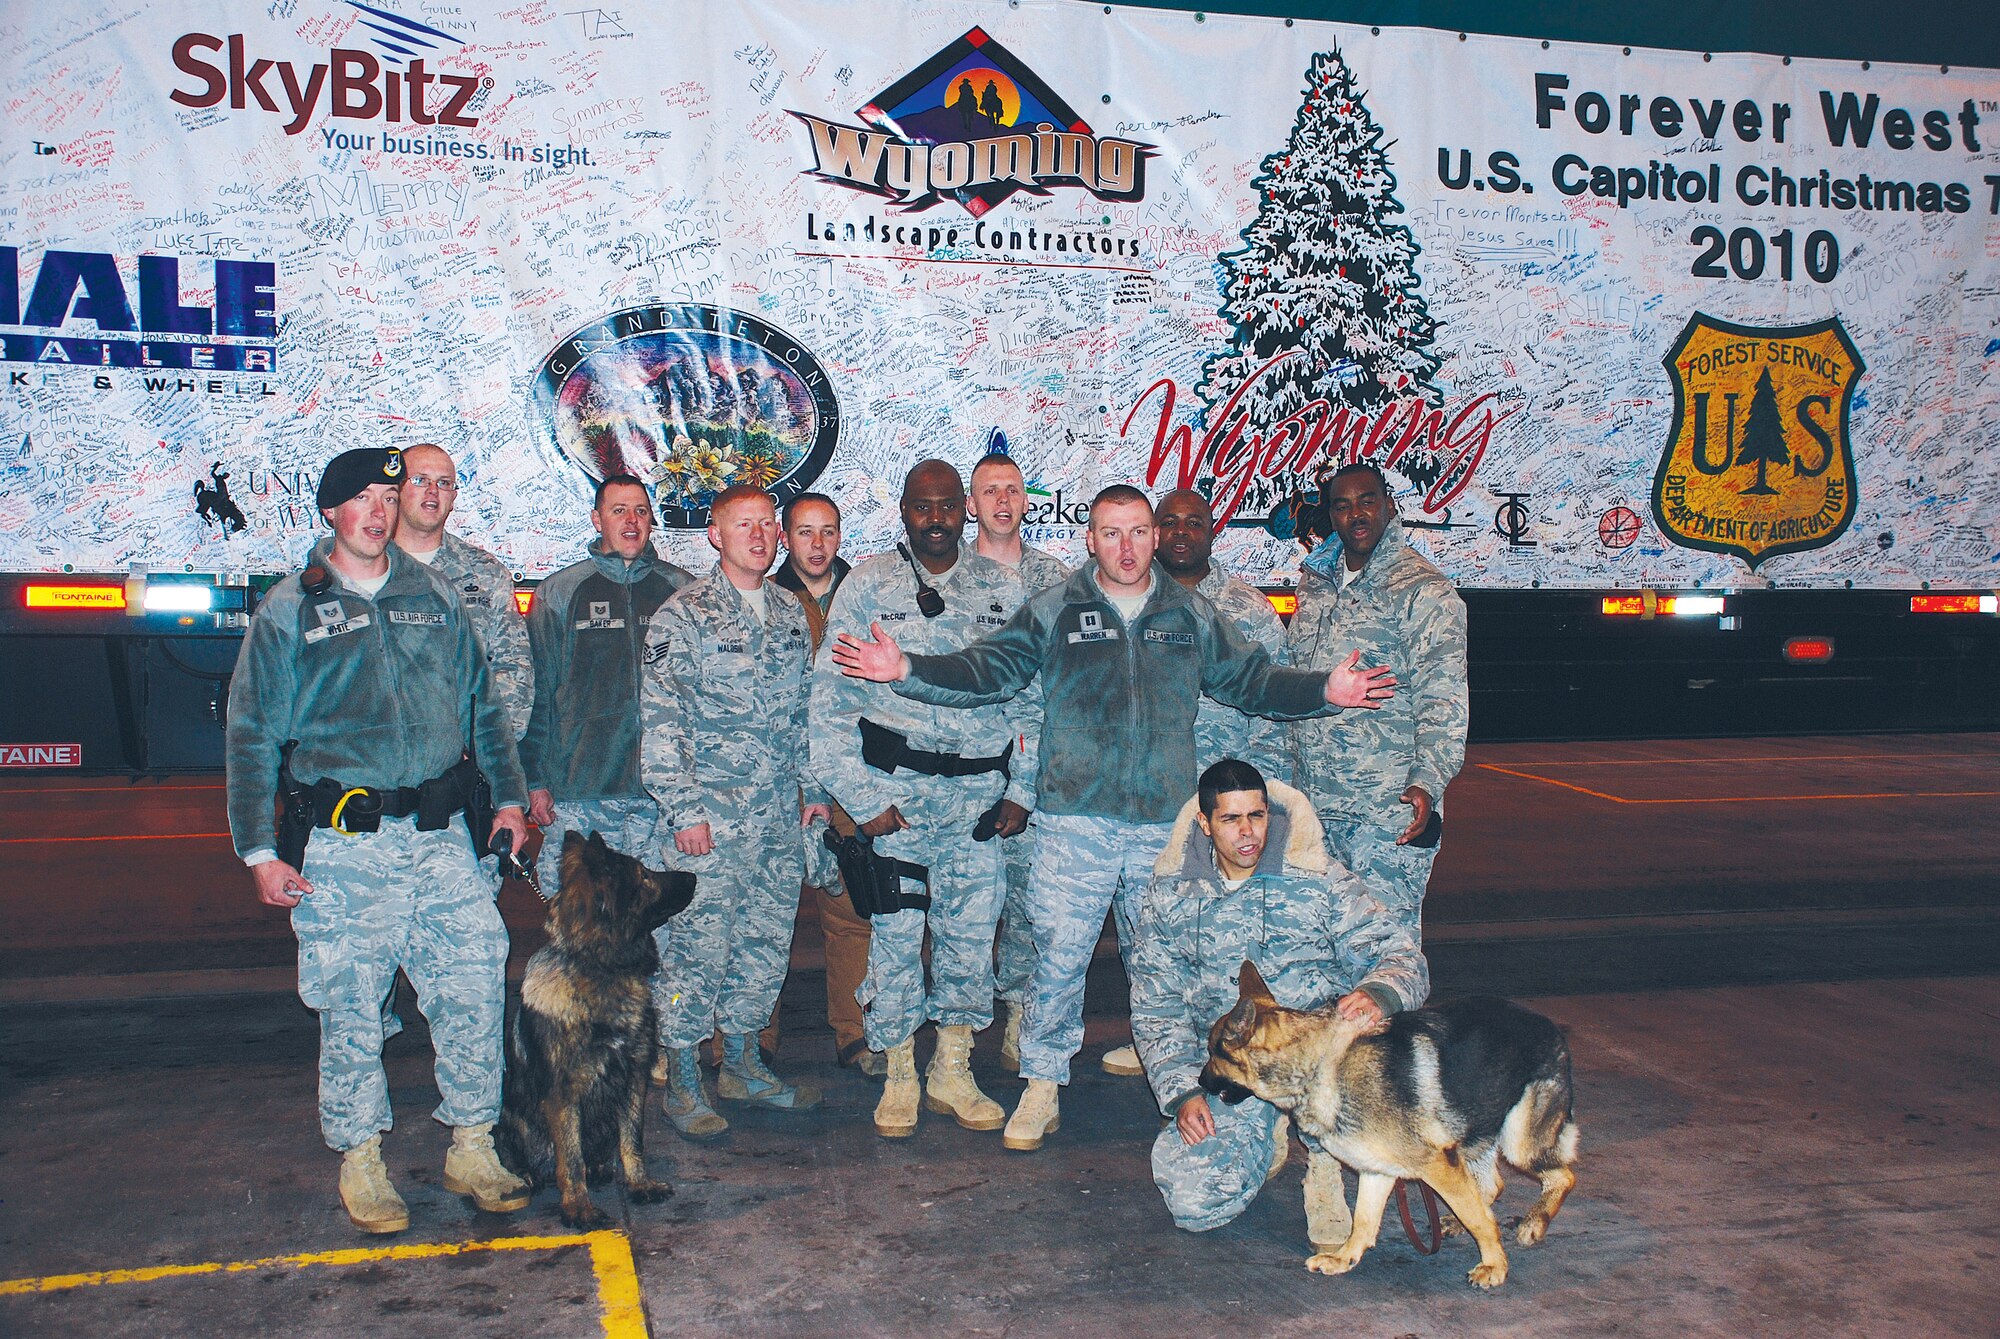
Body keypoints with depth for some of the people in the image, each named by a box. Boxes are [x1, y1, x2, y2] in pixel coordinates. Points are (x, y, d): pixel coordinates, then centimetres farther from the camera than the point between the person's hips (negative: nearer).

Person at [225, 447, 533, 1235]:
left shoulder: (431, 597, 13)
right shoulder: (288, 610, 4)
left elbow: (481, 706, 18)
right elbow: (252, 736, 3)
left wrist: (509, 796, 10)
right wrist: (259, 851, -3)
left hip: (440, 836, 3)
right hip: (342, 848, -2)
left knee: (474, 989, 1)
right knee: (350, 1008, 4)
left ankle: (472, 1149, 16)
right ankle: (360, 1162, 20)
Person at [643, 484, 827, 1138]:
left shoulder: (789, 609, 12)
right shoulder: (684, 613, -7)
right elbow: (661, 721, -10)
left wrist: (811, 788, 14)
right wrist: (684, 810, -14)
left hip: (780, 814, 6)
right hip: (712, 813, -6)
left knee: (767, 941, 12)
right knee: (697, 945, -1)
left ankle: (742, 1064, 27)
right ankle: (682, 1081, 13)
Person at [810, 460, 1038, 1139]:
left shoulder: (1003, 588, 8)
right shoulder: (868, 586, 0)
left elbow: (1031, 699, 11)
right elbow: (829, 701, -2)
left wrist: (1022, 790, 4)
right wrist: (862, 799, -8)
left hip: (980, 790, 3)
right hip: (896, 788, -2)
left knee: (972, 931, 8)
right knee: (896, 933, 2)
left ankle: (953, 1072, 25)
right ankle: (899, 1077, 19)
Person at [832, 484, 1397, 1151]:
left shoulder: (1192, 614, 10)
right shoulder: (1053, 612, 4)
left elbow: (1252, 679, 16)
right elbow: (986, 669, 0)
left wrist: (1326, 690, 2)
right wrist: (906, 669, -14)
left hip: (1166, 821, 2)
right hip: (1074, 820, -1)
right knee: (1058, 955, 0)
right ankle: (1042, 1085, 14)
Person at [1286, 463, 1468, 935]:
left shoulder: (1422, 589, -6)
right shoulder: (1315, 582, 14)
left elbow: (1443, 696, -12)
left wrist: (1428, 782, -23)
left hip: (1388, 808, -6)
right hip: (1313, 801, 7)